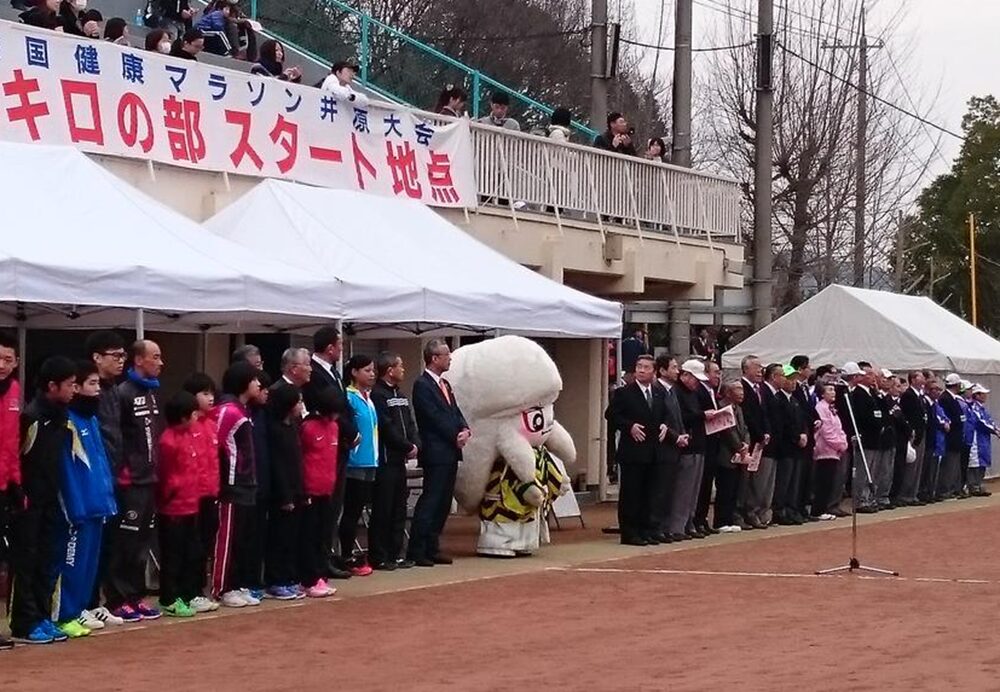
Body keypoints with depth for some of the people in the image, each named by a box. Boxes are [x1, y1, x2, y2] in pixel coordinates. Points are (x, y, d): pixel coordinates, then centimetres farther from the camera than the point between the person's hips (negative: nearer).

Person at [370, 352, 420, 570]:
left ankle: (396, 554, 18)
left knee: (399, 508, 11)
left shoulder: (401, 396, 17)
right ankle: (379, 557, -1)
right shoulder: (378, 395, -11)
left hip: (399, 460, 9)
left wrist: (415, 444, -2)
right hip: (385, 460, -9)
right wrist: (408, 447, -11)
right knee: (382, 509, -5)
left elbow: (410, 424, 16)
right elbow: (387, 428, -16)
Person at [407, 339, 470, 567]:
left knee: (443, 503, 10)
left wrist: (465, 430, -2)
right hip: (436, 453, -9)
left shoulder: (445, 384, 18)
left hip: (450, 453, 9)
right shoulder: (422, 385, -10)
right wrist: (456, 436, -11)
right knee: (430, 501, -9)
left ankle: (432, 549, 15)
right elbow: (435, 418, -15)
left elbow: (455, 412, 17)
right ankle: (415, 552, -7)